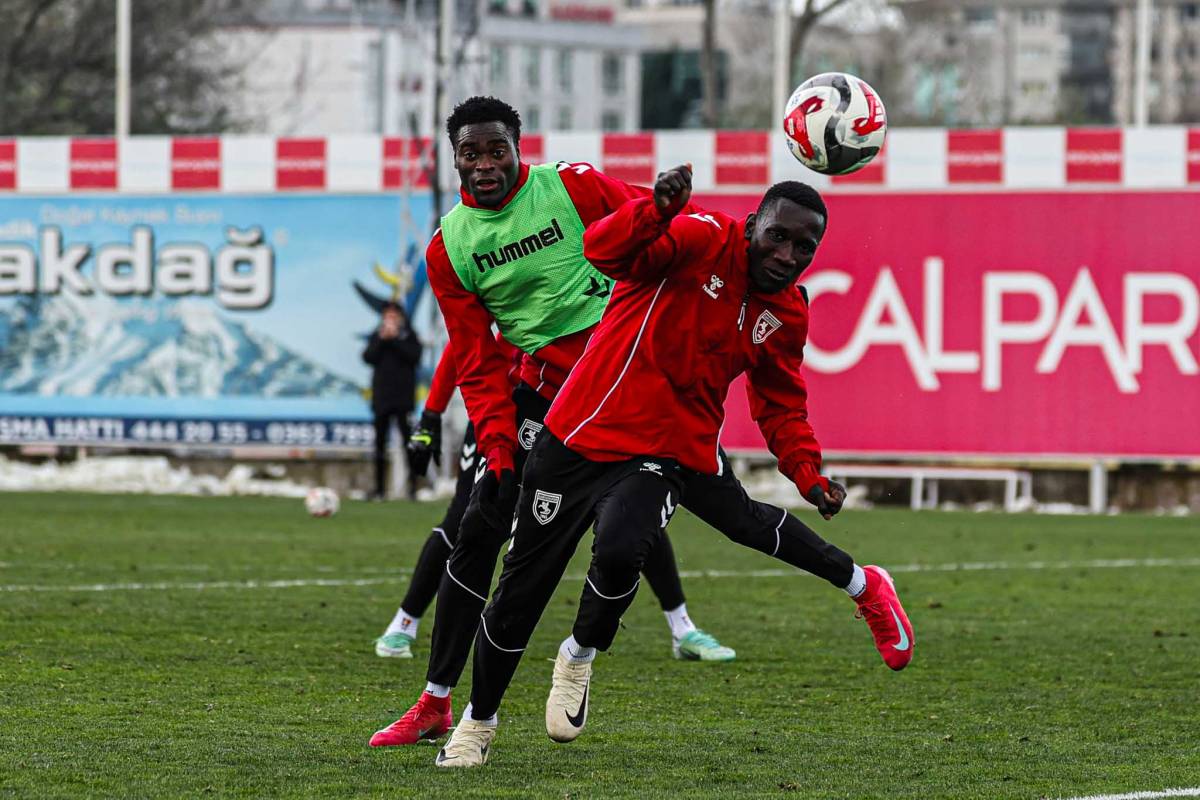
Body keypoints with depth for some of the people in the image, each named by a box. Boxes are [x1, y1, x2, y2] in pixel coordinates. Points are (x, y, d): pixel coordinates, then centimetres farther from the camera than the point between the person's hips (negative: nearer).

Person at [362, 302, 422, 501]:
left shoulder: (408, 335, 4)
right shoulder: (377, 335, 10)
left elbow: (415, 356, -11)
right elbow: (368, 357, -2)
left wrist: (395, 339, -13)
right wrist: (381, 340, -11)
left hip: (403, 397, -3)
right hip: (381, 397, 3)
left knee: (408, 440, -8)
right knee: (380, 443, 5)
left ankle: (413, 486, -7)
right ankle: (380, 488, 10)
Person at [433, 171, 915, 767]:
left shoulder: (787, 317, 5)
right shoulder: (701, 241, -11)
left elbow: (781, 405, 20)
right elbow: (604, 250, -25)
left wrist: (809, 476, 7)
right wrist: (659, 208, -42)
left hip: (661, 457, 2)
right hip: (577, 438, -2)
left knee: (620, 550, -30)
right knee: (521, 589, 7)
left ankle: (579, 657, 2)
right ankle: (478, 721, 30)